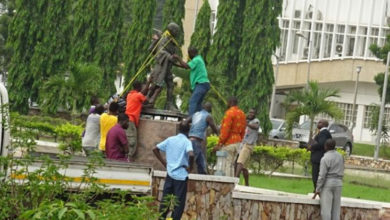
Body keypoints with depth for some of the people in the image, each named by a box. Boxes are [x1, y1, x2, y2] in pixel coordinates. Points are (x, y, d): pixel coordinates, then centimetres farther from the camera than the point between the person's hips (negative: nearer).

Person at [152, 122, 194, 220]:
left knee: (165, 200, 12)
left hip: (170, 174, 5)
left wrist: (164, 162, 12)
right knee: (179, 202, 2)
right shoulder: (187, 142, -9)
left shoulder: (170, 139, 6)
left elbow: (155, 149, 9)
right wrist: (190, 167, -10)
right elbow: (191, 155, -27)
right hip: (181, 175, -5)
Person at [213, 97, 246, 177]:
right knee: (231, 165, 14)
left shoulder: (229, 113, -13)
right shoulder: (242, 114, 13)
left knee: (226, 165, -8)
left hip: (228, 143, -8)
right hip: (237, 142, 8)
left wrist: (219, 144, -16)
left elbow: (225, 130, -18)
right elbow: (243, 131, 15)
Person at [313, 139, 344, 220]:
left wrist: (317, 190, -12)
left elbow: (322, 176, -16)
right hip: (338, 184, 6)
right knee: (336, 210, 6)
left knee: (325, 209, -6)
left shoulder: (325, 158, -13)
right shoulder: (340, 156, 8)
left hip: (327, 184, -6)